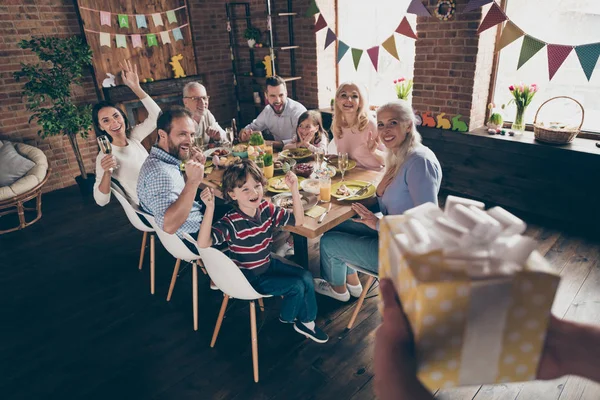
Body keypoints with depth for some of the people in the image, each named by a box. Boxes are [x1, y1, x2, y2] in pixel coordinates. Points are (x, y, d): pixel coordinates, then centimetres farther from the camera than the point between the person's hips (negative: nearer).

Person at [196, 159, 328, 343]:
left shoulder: (267, 209, -10)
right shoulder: (231, 222, -29)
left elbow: (297, 220, -6)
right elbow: (203, 243, -43)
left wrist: (294, 190, -19)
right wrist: (210, 209, -55)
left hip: (268, 264, 7)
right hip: (249, 277, -7)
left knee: (306, 276, 0)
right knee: (297, 286, -11)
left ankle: (307, 321, 21)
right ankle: (286, 318, 23)